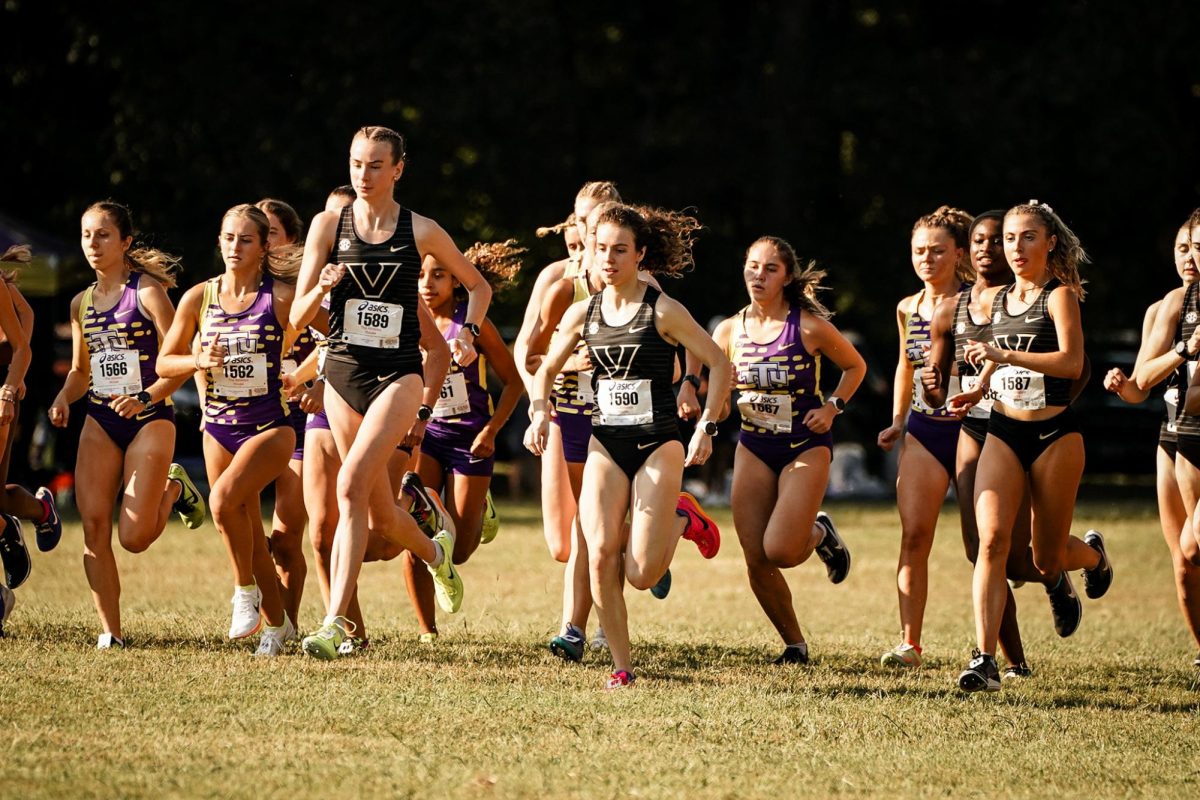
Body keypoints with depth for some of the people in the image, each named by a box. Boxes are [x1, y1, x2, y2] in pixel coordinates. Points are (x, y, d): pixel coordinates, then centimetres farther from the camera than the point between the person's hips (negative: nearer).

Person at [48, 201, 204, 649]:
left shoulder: (147, 292, -8)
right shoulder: (82, 303, 11)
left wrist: (147, 397, -25)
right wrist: (64, 398, 1)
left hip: (149, 419, -5)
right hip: (100, 423, 5)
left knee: (134, 537, -10)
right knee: (93, 528, -9)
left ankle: (172, 489, 22)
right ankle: (110, 632, -2)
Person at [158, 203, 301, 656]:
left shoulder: (281, 297, -8)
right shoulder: (199, 298, 2)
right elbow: (165, 363, 8)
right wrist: (200, 361, -10)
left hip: (270, 425, -4)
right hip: (219, 427, 4)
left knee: (224, 499, -27)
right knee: (250, 534, 8)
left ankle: (246, 591, -7)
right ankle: (276, 623, 25)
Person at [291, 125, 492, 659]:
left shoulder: (420, 231, 0)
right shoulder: (328, 225, 2)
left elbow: (477, 285, 15)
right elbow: (297, 316, 1)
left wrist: (468, 333, -2)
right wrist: (322, 288, -19)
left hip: (399, 375, -3)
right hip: (343, 374, 3)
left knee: (351, 484, -23)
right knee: (380, 515, 10)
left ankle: (336, 621, -25)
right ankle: (436, 552, 44)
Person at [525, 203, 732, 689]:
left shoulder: (663, 312, -8)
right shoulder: (583, 315, 5)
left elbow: (720, 366, -4)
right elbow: (547, 369, 19)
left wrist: (705, 427, -10)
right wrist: (539, 411, 0)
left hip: (657, 444, -4)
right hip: (606, 447, 4)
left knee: (642, 575, -11)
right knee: (601, 557, -16)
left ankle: (681, 519, 22)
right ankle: (621, 667, -2)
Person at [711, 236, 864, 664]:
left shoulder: (809, 327, -10)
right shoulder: (729, 331, 0)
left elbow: (855, 366, 5)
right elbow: (714, 399, 8)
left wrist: (832, 406, -8)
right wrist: (723, 391, -14)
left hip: (805, 447, -4)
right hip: (753, 448, 4)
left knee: (780, 550, -18)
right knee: (756, 562, -3)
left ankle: (820, 533, 17)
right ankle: (794, 643, 17)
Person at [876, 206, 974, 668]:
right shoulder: (908, 309, 9)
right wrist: (897, 421, 18)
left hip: (970, 427, -4)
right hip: (923, 433, 4)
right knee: (913, 534, -10)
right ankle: (909, 643, -10)